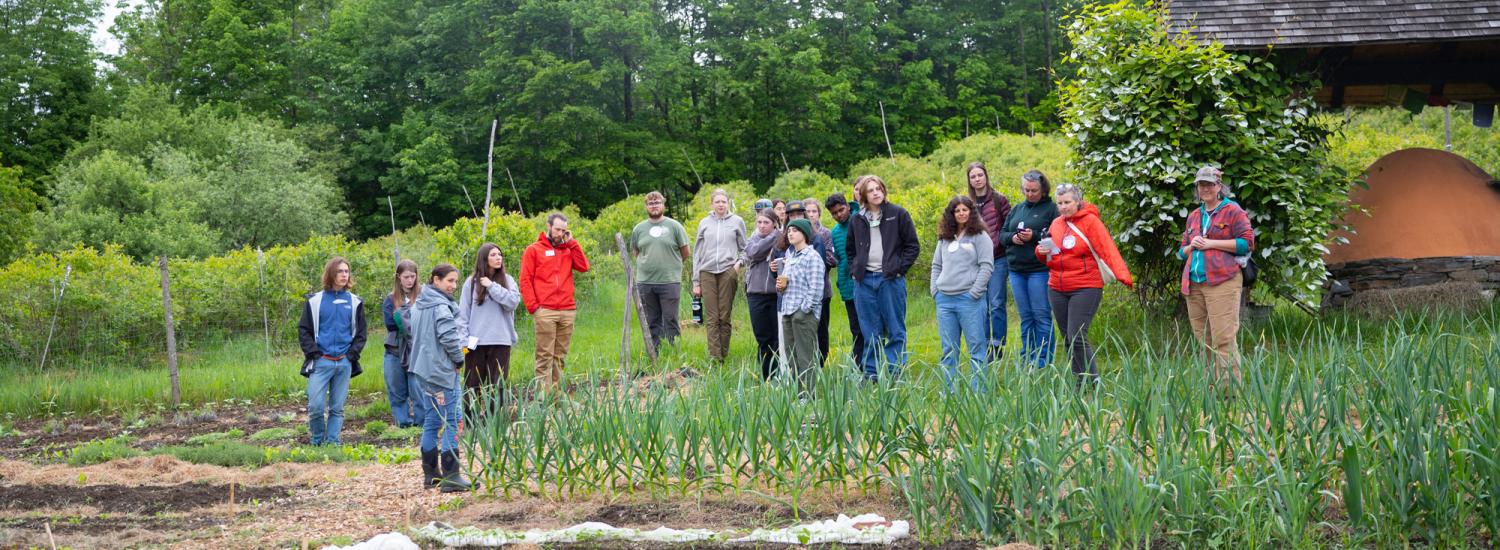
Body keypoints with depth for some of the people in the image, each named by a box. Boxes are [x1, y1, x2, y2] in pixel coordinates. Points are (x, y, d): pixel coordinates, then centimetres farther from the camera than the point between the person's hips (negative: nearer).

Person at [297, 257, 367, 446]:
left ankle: (332, 442, 11)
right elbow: (304, 330, 4)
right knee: (315, 406, -8)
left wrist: (352, 354, 0)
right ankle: (316, 442, 12)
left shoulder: (354, 302, 9)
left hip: (344, 363, 2)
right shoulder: (315, 301, 2)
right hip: (321, 362, -2)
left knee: (337, 408, 5)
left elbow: (360, 333, 13)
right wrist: (313, 353, -5)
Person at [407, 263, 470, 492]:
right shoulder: (441, 307, -15)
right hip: (443, 371, -10)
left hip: (424, 370, 10)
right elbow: (449, 337, -22)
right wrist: (459, 358, -7)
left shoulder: (418, 305, 14)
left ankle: (430, 473, 19)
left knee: (432, 420, 15)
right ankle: (450, 476, -9)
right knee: (452, 421, -7)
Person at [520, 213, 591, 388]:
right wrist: (533, 306, -7)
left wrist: (571, 243, 6)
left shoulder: (568, 249, 19)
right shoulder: (534, 250, 7)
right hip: (545, 312, -4)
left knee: (560, 355, 5)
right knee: (545, 355, -7)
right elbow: (525, 281, 2)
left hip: (568, 311, 4)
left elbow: (584, 267, 4)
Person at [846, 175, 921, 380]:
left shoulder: (898, 214, 1)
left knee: (896, 331, -1)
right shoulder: (857, 220, 11)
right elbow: (850, 250, 25)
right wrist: (854, 270, 10)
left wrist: (898, 268, -6)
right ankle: (870, 375, 12)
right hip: (864, 281, 3)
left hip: (891, 280, -3)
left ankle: (896, 374, 4)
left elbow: (913, 246, 2)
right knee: (870, 333, 7)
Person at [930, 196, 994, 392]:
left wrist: (974, 292, -12)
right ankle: (949, 392, 12)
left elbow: (986, 266, -6)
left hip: (969, 299, -5)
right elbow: (936, 266, 22)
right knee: (948, 349, 8)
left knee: (976, 346, -4)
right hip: (944, 300, 6)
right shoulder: (944, 239, 18)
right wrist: (935, 290, 8)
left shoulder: (980, 236, 1)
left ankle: (978, 391, -1)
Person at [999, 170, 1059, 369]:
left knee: (1041, 315, -3)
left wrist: (1034, 236, -19)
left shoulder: (1051, 208, -3)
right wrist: (1012, 237, -5)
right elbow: (1002, 233, 16)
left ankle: (1043, 361, 2)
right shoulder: (1017, 209, 15)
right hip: (1016, 270, 6)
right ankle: (1027, 358, 17)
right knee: (1026, 316, 11)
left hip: (1039, 269, -6)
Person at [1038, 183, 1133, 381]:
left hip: (1085, 288, -6)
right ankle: (1080, 382, 16)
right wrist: (1041, 251, -4)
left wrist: (1122, 275, -30)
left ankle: (1093, 381, -5)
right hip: (1057, 289, 6)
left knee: (1077, 337, -14)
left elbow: (1108, 250, -16)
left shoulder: (1090, 221, -7)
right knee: (1068, 339, 8)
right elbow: (1046, 253, 21)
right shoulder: (1056, 223, 11)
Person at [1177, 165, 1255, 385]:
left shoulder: (1232, 211, 3)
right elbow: (1181, 251, 28)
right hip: (1194, 284, 7)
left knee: (1223, 338, -13)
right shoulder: (1194, 216, 22)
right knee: (1202, 340, 5)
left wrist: (1211, 243, -9)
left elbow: (1247, 242, -6)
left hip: (1222, 282, -6)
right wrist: (1191, 246, 4)